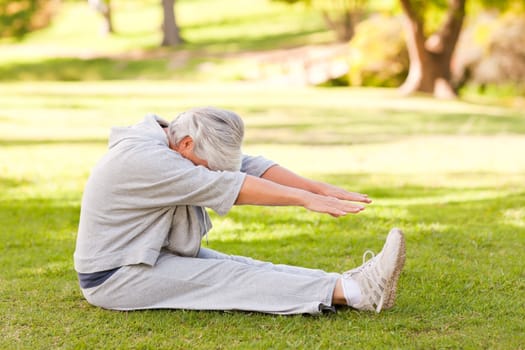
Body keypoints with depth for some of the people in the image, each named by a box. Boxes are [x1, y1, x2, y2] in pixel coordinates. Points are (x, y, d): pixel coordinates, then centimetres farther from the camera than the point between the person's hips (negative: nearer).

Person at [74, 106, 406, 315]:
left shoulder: (173, 139, 1)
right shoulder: (142, 158, -27)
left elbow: (249, 166, -7)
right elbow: (229, 186, -31)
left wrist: (320, 188, -17)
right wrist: (306, 200, -32)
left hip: (159, 255, 9)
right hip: (115, 276, -9)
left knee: (244, 268, -10)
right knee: (232, 279, -21)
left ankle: (353, 285, -25)